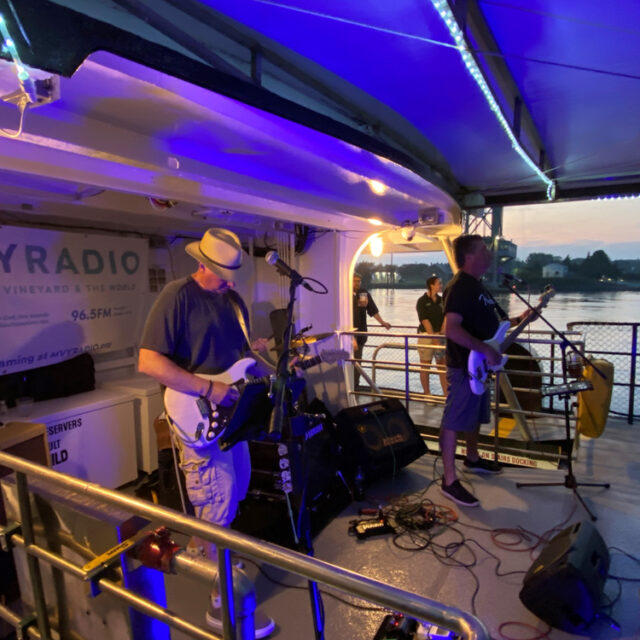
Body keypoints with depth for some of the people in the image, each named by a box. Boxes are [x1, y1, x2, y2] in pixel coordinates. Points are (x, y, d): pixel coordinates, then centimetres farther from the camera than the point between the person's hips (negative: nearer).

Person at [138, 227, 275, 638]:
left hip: (232, 412, 8)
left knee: (234, 491, 21)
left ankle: (203, 549, 47)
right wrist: (208, 389, -25)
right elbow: (149, 361, -22)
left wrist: (260, 350, -1)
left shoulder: (233, 299, 9)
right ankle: (223, 604, 19)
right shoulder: (177, 295, -16)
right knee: (219, 503, 1)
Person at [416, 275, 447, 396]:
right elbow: (425, 320, -12)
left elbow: (445, 318, 5)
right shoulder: (422, 301, -7)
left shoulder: (441, 300, 9)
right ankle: (427, 394, 13)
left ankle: (447, 394, 12)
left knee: (443, 365, 6)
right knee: (425, 366, 3)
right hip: (426, 335, -5)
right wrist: (434, 337, -15)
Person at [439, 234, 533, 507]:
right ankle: (449, 481, 4)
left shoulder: (476, 285, 15)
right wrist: (486, 350, -27)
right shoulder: (459, 287, -18)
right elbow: (452, 329, -29)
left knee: (475, 416, 24)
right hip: (465, 367, -10)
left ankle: (473, 459, 43)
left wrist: (518, 320, 16)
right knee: (454, 421, -4)